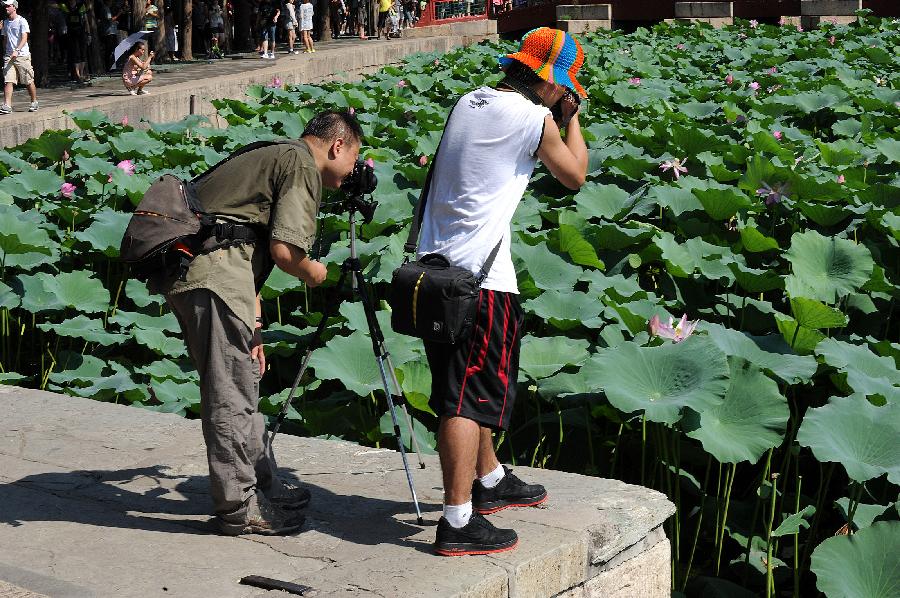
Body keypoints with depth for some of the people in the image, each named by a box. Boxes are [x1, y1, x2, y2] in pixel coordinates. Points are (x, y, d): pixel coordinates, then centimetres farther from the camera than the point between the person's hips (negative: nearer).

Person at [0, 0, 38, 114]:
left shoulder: (22, 21, -6)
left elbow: (24, 38, -16)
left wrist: (17, 50, -29)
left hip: (22, 55, -5)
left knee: (29, 81, 4)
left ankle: (34, 102, 22)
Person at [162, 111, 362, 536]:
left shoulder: (274, 156, 27)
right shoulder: (303, 165, -4)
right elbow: (285, 250, -14)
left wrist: (253, 325, 24)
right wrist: (315, 274, 8)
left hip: (182, 269, 10)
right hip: (213, 274, -10)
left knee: (241, 384, 18)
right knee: (231, 395, -3)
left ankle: (262, 485, 29)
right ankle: (238, 508, 4)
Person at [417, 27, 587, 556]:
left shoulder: (469, 103, 13)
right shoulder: (534, 118, -9)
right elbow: (575, 176, 5)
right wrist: (572, 118, 15)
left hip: (435, 268, 9)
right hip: (482, 276, -8)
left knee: (465, 386, 20)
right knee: (470, 397, -8)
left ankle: (490, 481, 37)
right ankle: (458, 523, -7)